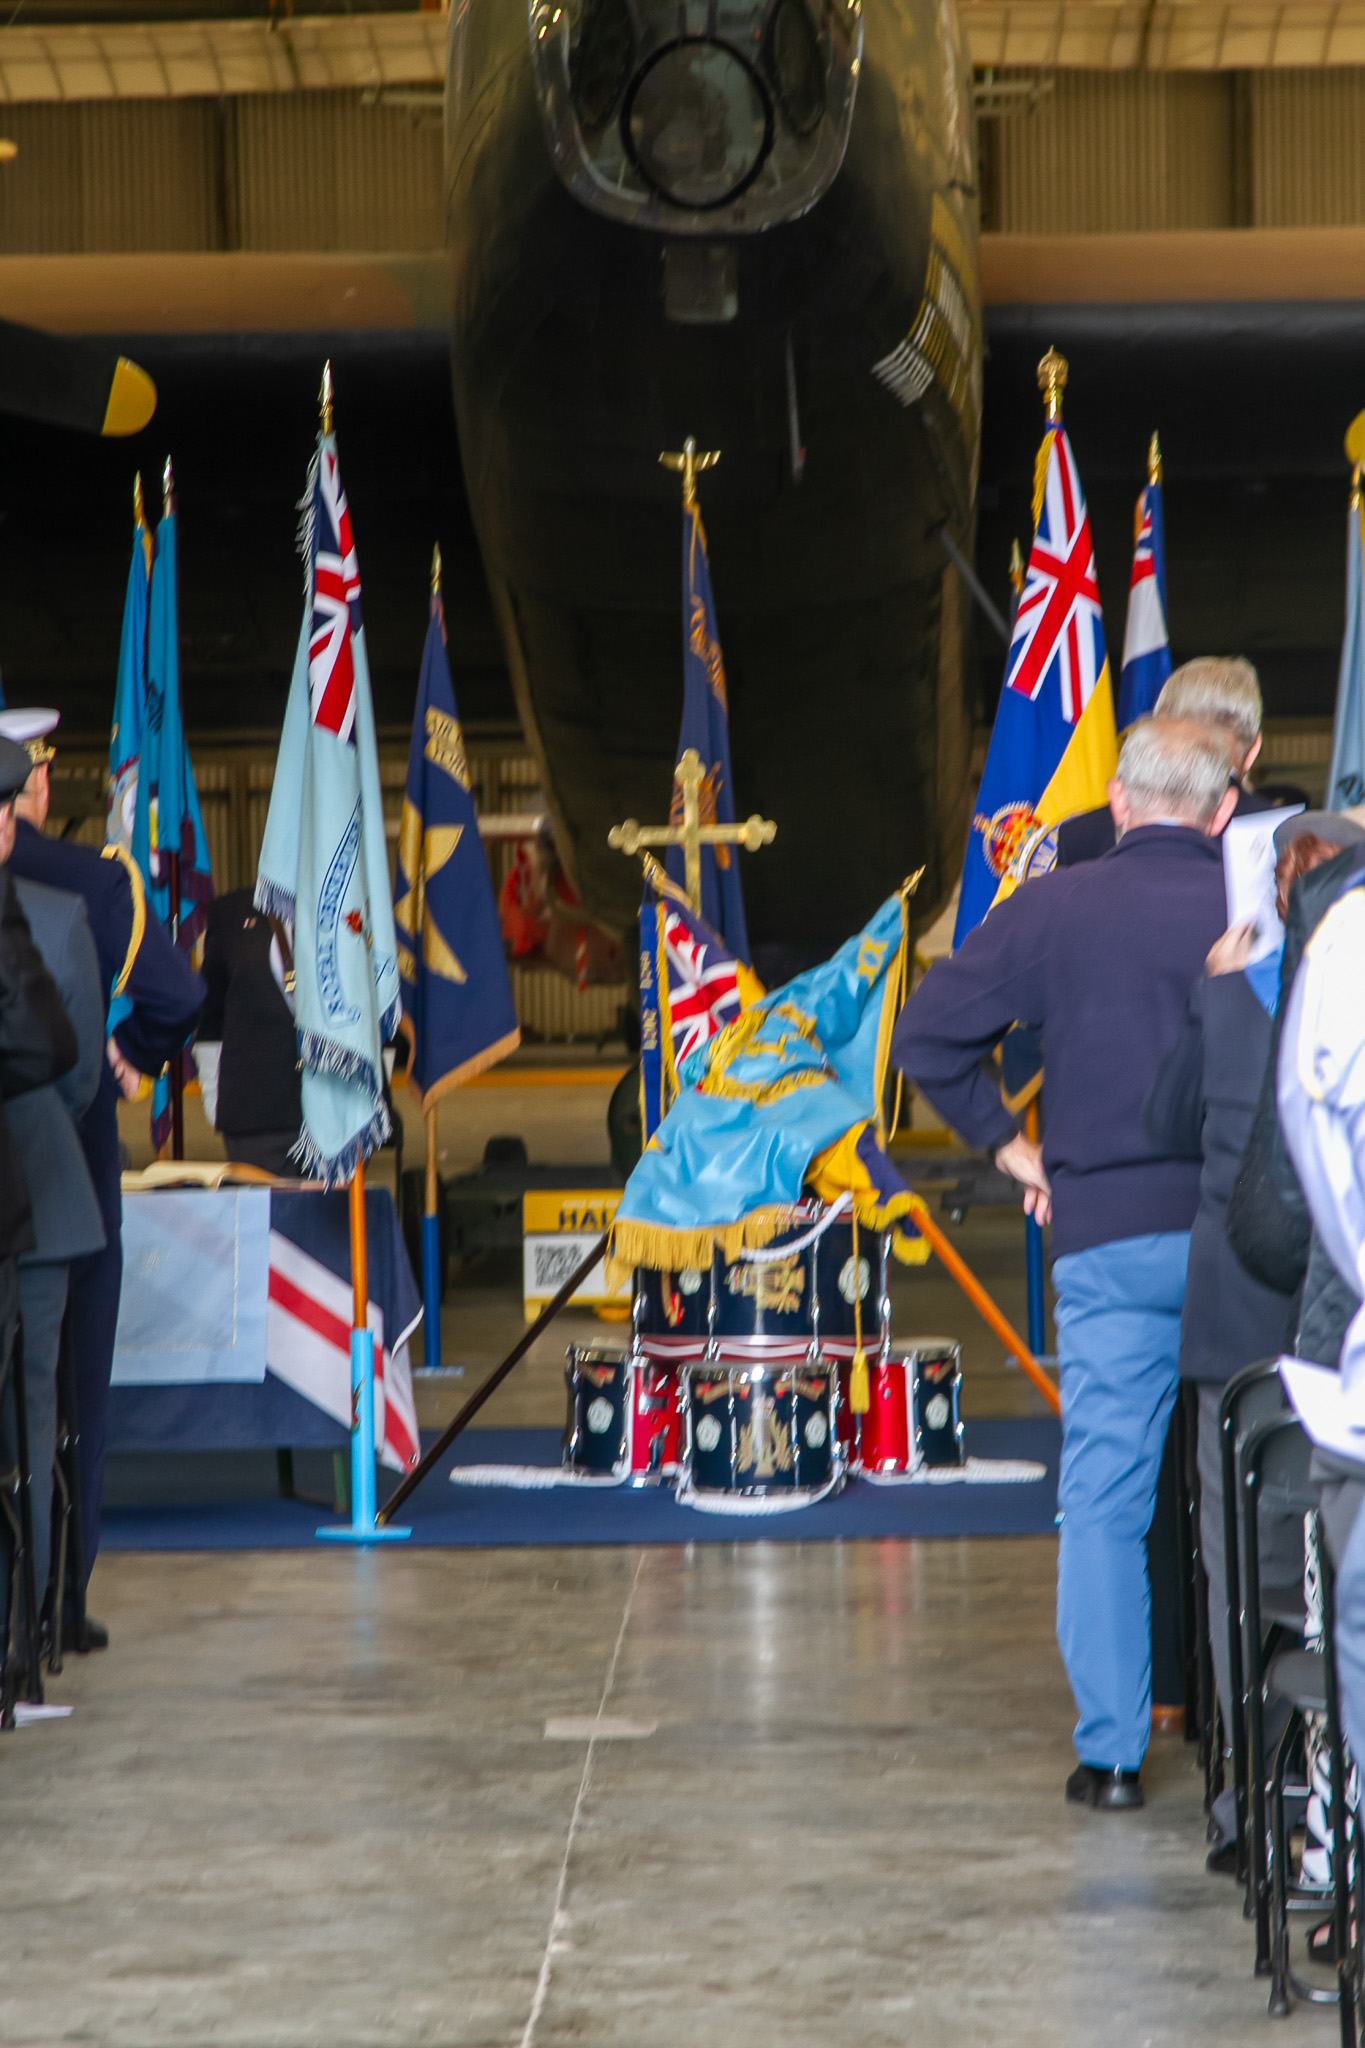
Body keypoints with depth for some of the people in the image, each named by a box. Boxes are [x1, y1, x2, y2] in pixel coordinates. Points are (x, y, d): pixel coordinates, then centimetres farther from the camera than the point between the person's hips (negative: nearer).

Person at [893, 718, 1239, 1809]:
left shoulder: (1052, 910, -1)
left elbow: (926, 1034, 0)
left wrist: (1005, 1141, 8)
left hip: (1110, 1236, 0)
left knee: (1103, 1502, 5)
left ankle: (1113, 1749, 3)